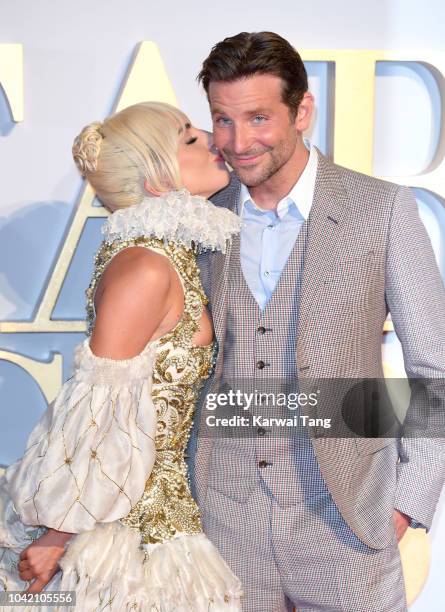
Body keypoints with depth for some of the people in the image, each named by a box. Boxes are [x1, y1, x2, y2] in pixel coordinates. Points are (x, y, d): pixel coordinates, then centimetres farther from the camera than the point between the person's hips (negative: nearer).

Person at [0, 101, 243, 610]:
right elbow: (100, 415, -22)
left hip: (158, 504, 8)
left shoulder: (172, 253, 5)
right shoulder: (146, 266, -22)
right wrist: (57, 539, -19)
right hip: (123, 528, -8)